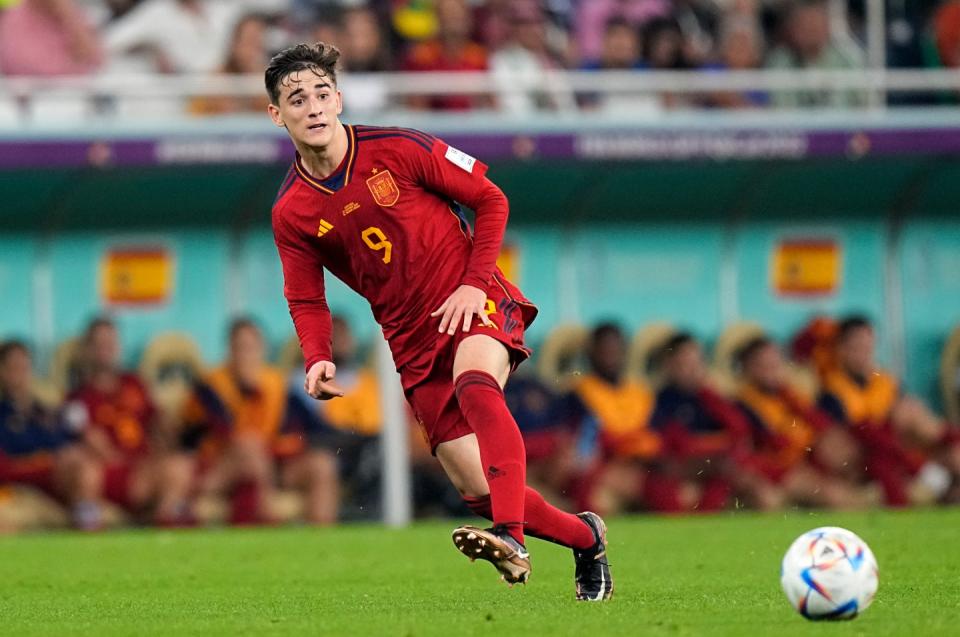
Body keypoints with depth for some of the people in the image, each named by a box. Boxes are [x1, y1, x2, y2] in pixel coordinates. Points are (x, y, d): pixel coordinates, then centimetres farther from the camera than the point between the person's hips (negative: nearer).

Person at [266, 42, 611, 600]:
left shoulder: (397, 150, -9)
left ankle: (512, 541, -51)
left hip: (475, 305, -4)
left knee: (474, 383, -38)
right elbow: (307, 301, 9)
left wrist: (474, 283, -11)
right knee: (477, 489, -4)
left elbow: (491, 200, -1)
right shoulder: (291, 214, -1)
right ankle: (585, 537, 23)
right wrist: (317, 361, -11)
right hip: (414, 342, 4)